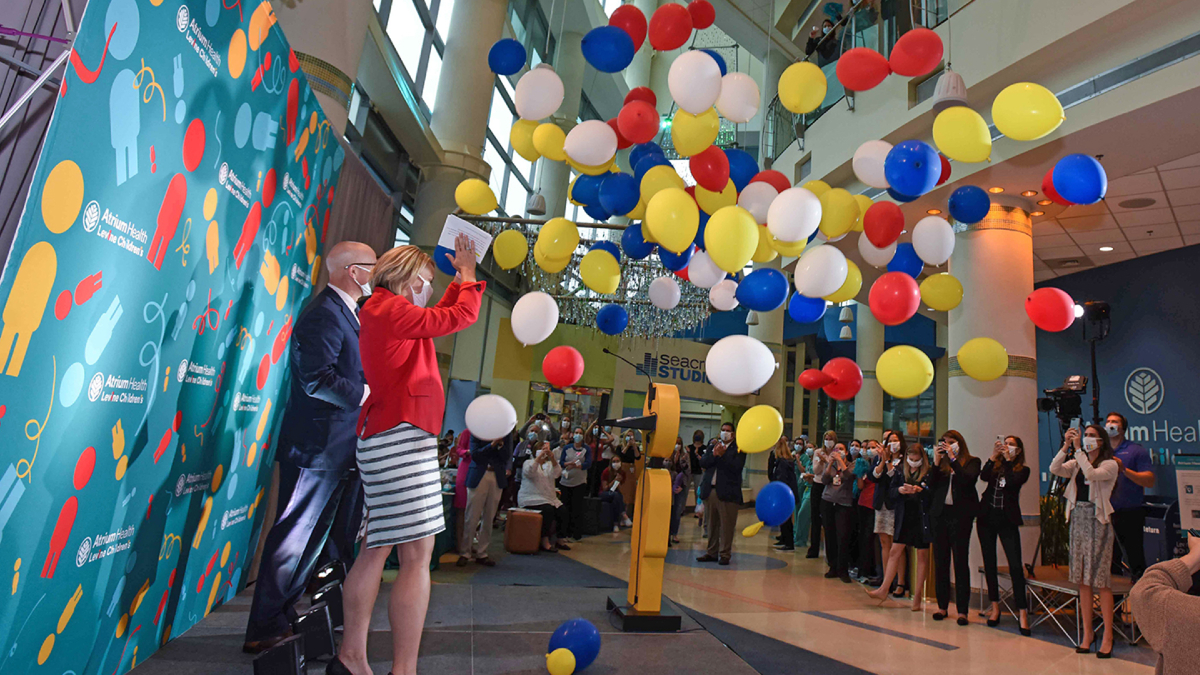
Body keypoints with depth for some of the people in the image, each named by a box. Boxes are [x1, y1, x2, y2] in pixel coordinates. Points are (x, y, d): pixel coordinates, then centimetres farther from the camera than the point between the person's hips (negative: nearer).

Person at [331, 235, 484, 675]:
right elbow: (461, 317, -8)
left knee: (378, 547, 14)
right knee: (417, 554, -9)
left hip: (385, 436, 11)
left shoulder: (382, 311, 21)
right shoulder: (391, 308, -9)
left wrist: (460, 278, 29)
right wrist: (469, 276, 8)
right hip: (401, 434, -11)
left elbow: (440, 315, 31)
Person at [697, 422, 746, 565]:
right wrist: (714, 454, -13)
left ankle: (725, 555, 9)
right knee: (712, 524, 13)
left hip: (727, 492, -5)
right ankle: (712, 552, 23)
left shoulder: (738, 448, 0)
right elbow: (703, 463, 3)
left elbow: (737, 466, -15)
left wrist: (722, 455, -19)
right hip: (710, 490, 5)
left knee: (727, 526, -1)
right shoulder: (714, 445, 13)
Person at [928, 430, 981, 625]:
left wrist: (953, 458, -15)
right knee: (940, 561, 7)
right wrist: (936, 461, -6)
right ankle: (942, 606, 15)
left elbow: (968, 479, -15)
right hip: (939, 513, 4)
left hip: (960, 514, -3)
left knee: (961, 561, -1)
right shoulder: (941, 463, 12)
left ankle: (963, 610, 4)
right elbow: (932, 485, 1)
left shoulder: (972, 461, 4)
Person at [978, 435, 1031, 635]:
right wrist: (994, 455, -17)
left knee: (1015, 566, -10)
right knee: (989, 564, 7)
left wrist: (1008, 459, -13)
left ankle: (1023, 613, -6)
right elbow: (983, 476, -11)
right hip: (987, 517, 3)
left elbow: (1012, 482, -16)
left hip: (1007, 520, -3)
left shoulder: (1022, 470, 5)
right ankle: (995, 607, 19)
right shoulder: (995, 465, 9)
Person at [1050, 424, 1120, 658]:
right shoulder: (1076, 463, 12)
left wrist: (1078, 450, -16)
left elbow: (1091, 473, -22)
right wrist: (1066, 446, -9)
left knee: (1101, 579, -5)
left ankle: (1107, 636, 4)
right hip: (1078, 518, 5)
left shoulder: (1110, 465, -3)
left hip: (1098, 520, -5)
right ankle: (1087, 632, 15)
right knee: (1082, 579, 8)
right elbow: (1054, 469, -3)